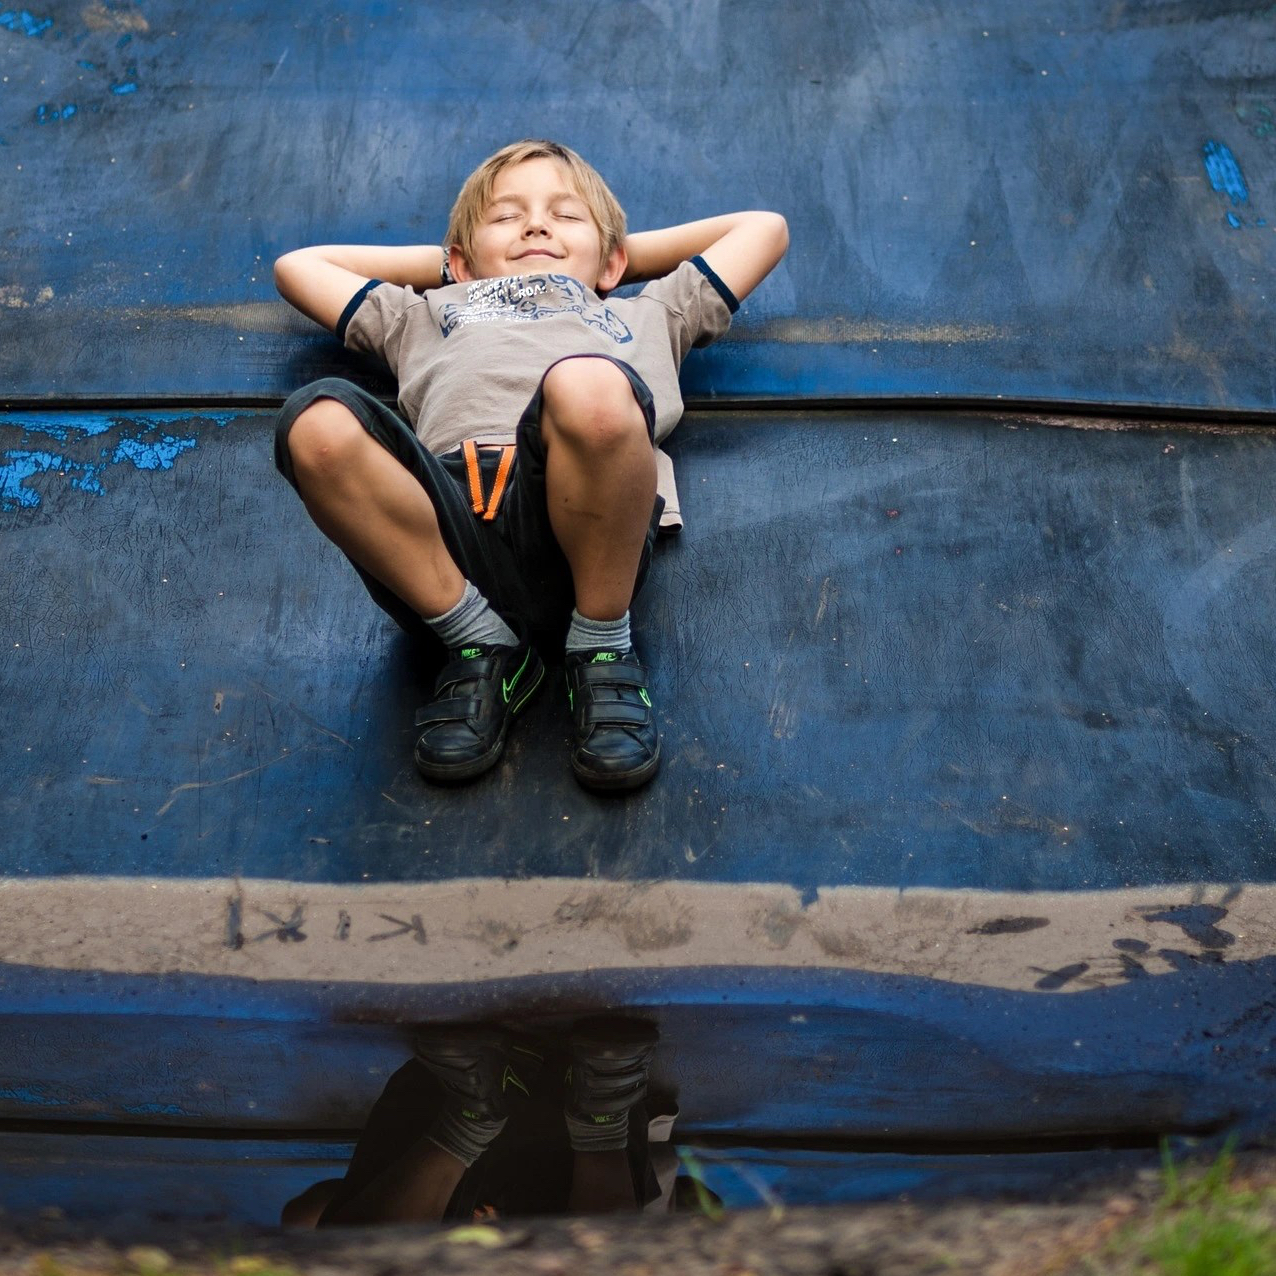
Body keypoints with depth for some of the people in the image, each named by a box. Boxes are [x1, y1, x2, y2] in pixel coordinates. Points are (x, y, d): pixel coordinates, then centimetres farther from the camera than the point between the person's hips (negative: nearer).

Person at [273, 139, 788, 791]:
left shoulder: (648, 313, 42)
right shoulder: (424, 315, 43)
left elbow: (764, 228, 50)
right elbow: (296, 265, 52)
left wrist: (624, 252, 51)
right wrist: (441, 261, 51)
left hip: (574, 523, -1)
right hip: (444, 530, 2)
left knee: (589, 385, -35)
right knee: (318, 423, -30)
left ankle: (601, 643, -14)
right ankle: (480, 642, -11)